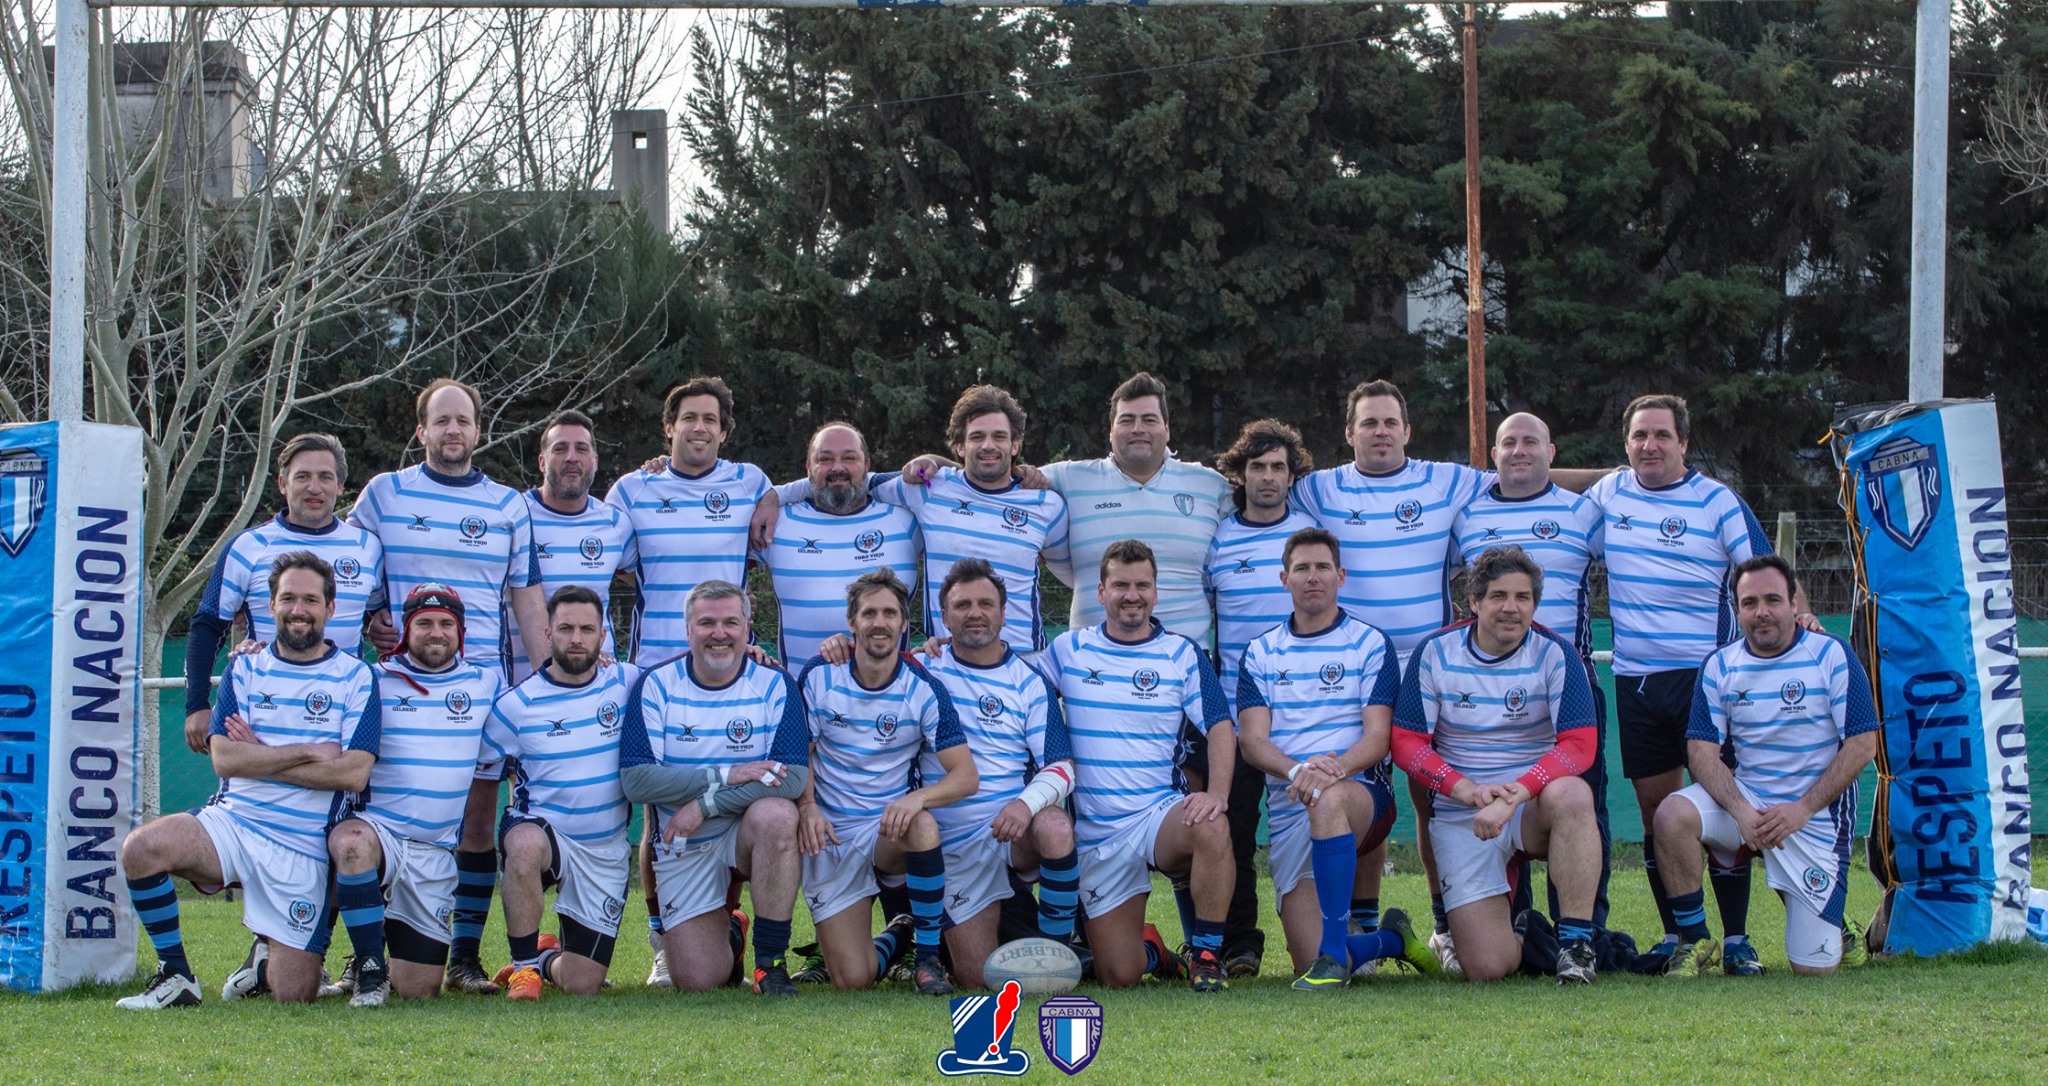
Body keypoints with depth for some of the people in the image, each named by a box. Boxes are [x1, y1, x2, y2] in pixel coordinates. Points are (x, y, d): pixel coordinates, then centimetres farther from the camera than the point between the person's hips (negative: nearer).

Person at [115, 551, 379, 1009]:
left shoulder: (356, 678, 2)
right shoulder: (245, 669, 9)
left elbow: (354, 773, -10)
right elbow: (224, 759, -3)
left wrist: (260, 757, -9)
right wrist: (308, 753, -12)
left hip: (302, 848, -1)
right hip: (231, 821, 2)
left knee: (294, 996, -6)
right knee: (141, 848, -30)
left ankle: (270, 955, 33)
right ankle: (175, 977, -10)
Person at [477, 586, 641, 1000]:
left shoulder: (627, 684, 2)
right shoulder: (515, 705, -4)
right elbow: (484, 781, 5)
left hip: (606, 853, 2)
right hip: (542, 831, -2)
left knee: (583, 985, -2)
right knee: (526, 842, -42)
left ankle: (549, 958, 36)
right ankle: (525, 965, -23)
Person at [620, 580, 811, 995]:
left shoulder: (774, 685, -6)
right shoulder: (656, 686, -4)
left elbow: (793, 777, -17)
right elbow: (636, 781, -14)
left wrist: (705, 804, -23)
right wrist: (726, 776, -21)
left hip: (749, 833, -1)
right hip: (683, 847, 1)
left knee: (775, 813, -37)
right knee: (697, 980, -10)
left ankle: (771, 962, -22)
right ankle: (724, 930, 29)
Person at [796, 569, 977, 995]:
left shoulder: (924, 690, -7)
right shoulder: (819, 676, -4)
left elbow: (965, 776, -12)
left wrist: (917, 798, -33)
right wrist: (807, 807, -18)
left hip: (891, 828, -1)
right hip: (830, 836, 1)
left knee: (923, 827, -40)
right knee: (852, 979, -14)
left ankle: (928, 955, -18)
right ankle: (899, 934, 24)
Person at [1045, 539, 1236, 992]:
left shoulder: (1182, 654, 2)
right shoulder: (1068, 650, 6)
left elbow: (1220, 727, -5)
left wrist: (1217, 792, -22)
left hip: (1162, 813, -1)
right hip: (1096, 833, 1)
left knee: (1212, 828, -39)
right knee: (1119, 977, -6)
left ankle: (1206, 953, -18)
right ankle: (1151, 950, 32)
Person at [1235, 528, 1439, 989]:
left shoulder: (1370, 645, 7)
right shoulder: (1261, 653, 13)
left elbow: (1378, 737, -3)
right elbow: (1253, 740, 1)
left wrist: (1336, 769, -25)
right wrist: (1299, 770, -21)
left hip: (1361, 791, -3)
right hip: (1288, 810, 3)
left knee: (1328, 802, -43)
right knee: (1309, 964, -9)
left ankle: (1334, 953, -38)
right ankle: (1391, 939, 24)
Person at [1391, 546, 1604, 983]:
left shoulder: (1555, 655, -5)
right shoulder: (1435, 652, -1)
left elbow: (1579, 746, -14)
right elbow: (1406, 743, -1)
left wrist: (1513, 796, -28)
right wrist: (1466, 789, -19)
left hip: (1534, 806, 0)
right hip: (1460, 815, 0)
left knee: (1571, 795, -39)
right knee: (1487, 967, -15)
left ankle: (1575, 940, -26)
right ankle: (1518, 928, 24)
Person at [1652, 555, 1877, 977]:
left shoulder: (1832, 657, -6)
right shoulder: (1719, 666, 2)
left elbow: (1862, 744, -9)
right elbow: (1702, 749, -4)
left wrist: (1802, 809, -17)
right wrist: (1741, 810, -22)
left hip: (1816, 817, -3)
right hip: (1745, 799, 3)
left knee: (1813, 967, -6)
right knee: (1672, 816, -29)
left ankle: (1832, 929, 33)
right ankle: (1694, 942, -11)